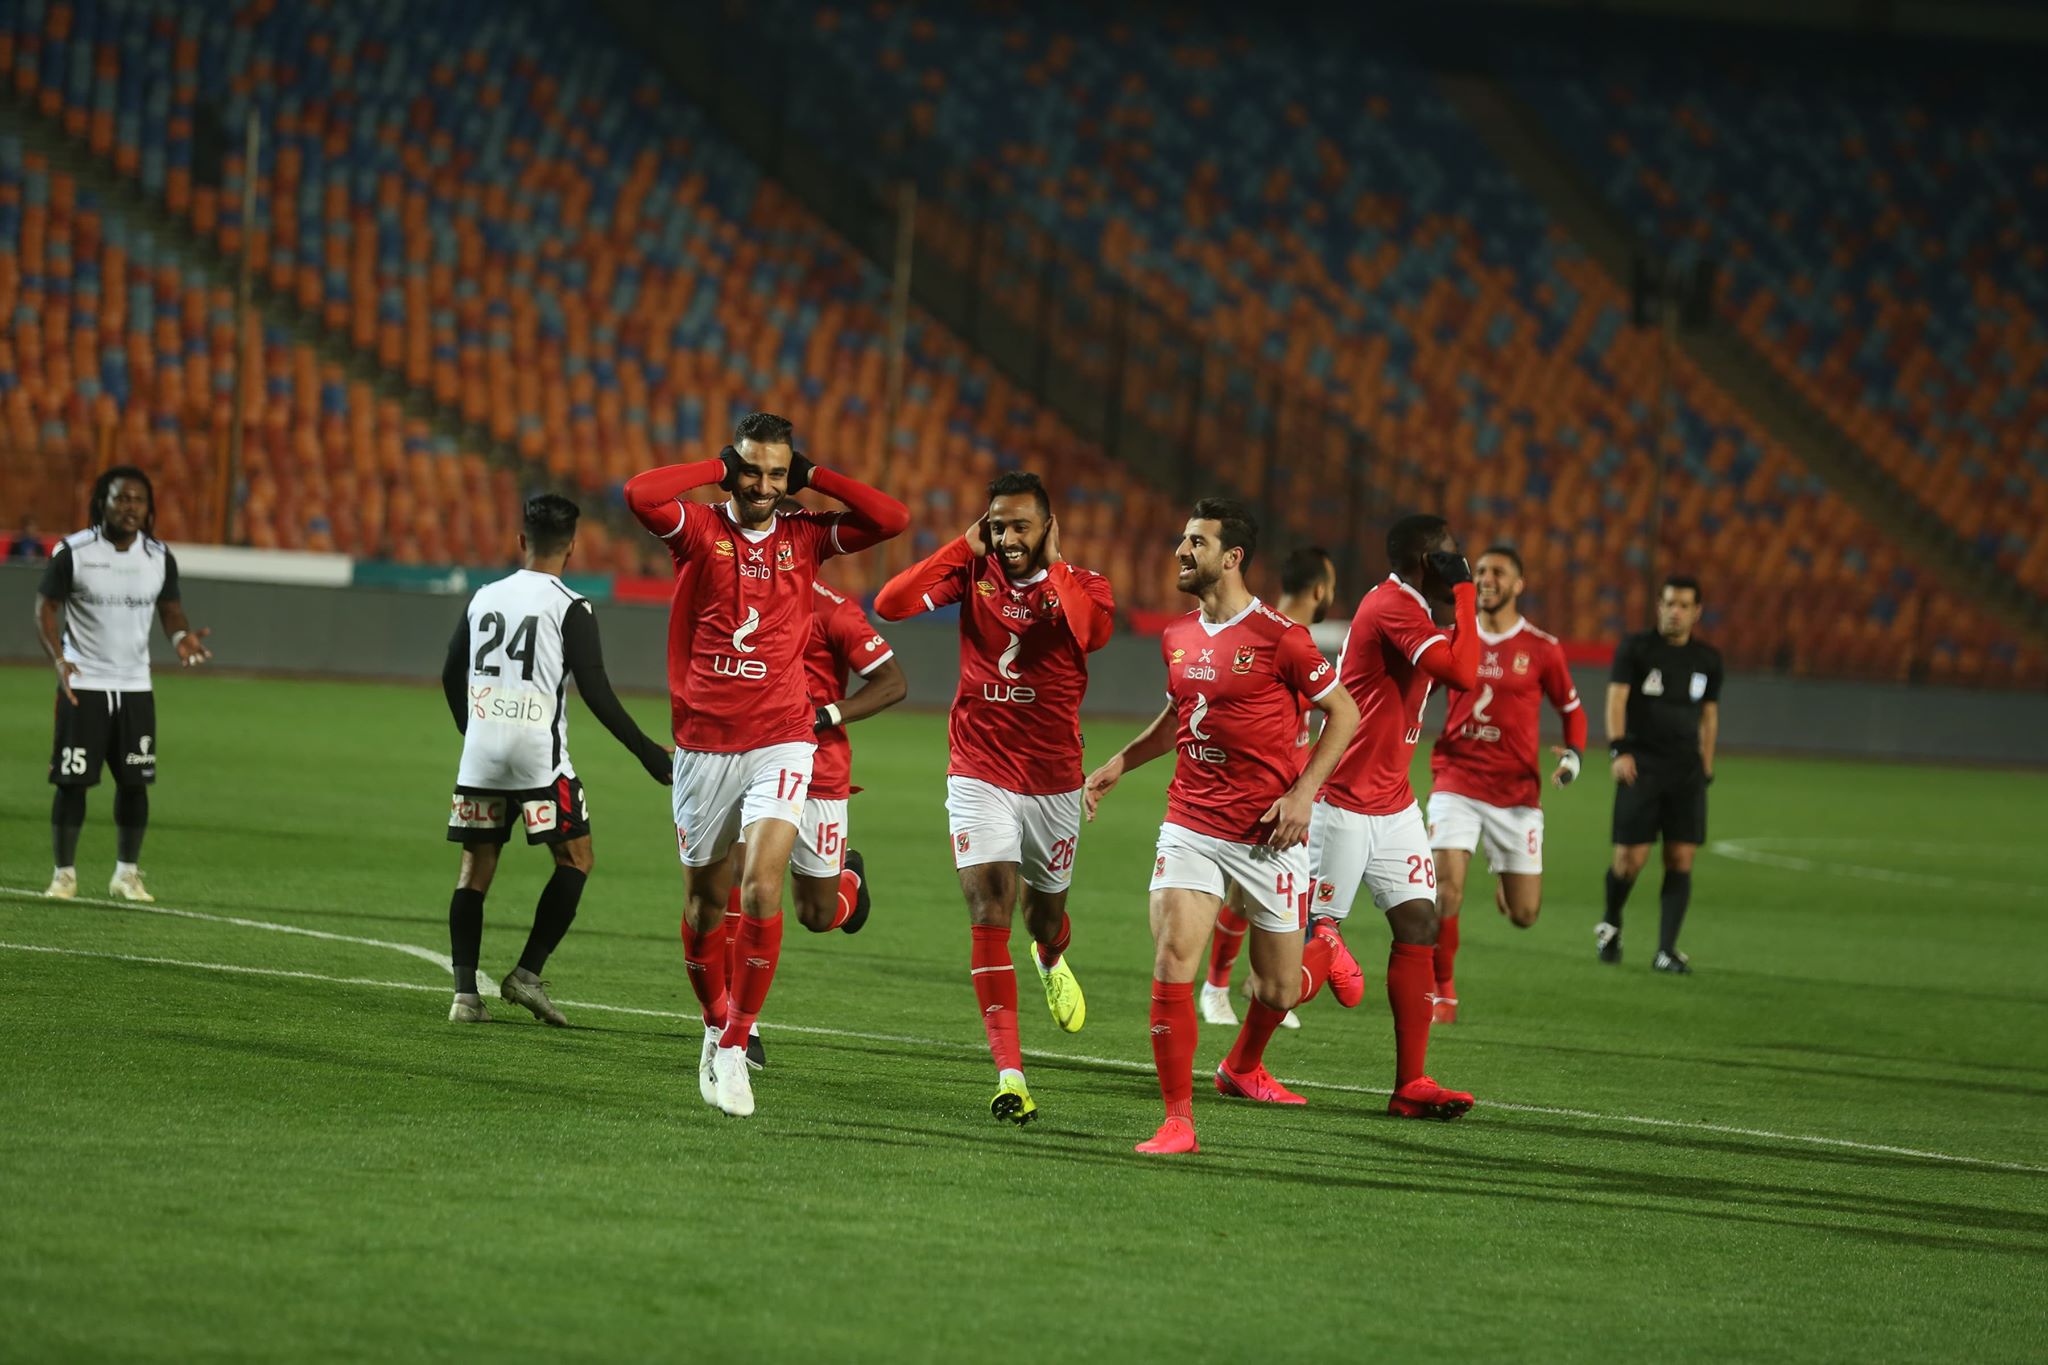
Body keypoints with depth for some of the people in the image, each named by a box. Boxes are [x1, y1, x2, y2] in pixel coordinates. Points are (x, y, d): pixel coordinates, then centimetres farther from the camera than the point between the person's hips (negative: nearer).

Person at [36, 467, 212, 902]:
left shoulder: (159, 557, 1)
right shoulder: (73, 552, -9)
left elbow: (170, 610, 11)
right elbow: (46, 607, -5)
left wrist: (181, 636, -13)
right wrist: (58, 659, -21)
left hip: (136, 687, 3)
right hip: (83, 686, -3)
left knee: (134, 782, 4)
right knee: (72, 781, -3)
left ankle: (127, 874, 16)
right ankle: (64, 874, 8)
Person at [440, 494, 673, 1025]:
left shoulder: (484, 598, 11)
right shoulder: (570, 608, -5)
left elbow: (450, 677, 20)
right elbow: (596, 692, -10)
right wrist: (648, 752, -3)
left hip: (480, 751, 5)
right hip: (538, 755, -5)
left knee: (477, 865, 8)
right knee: (575, 858, 8)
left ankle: (465, 994, 2)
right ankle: (528, 974, -2)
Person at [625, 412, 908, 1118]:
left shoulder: (805, 536, 6)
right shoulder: (699, 529, 0)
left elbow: (893, 519, -1)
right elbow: (639, 494, -19)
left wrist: (813, 475, 0)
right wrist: (717, 468, -8)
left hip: (779, 742, 0)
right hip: (702, 742, 0)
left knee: (762, 887, -17)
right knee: (705, 900, 9)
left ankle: (735, 1045, -11)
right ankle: (715, 1029, 30)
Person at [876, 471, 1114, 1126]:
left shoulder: (1081, 585, -4)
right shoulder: (973, 572, -1)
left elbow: (1094, 630, -28)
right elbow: (890, 604, -14)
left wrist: (1053, 564, -17)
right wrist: (964, 547, -12)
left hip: (1053, 780, 1)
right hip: (979, 772, -1)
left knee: (1044, 914, 16)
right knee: (989, 908, -16)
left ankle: (1053, 958, 57)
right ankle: (1010, 1072, -19)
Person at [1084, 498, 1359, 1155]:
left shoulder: (1278, 636, -11)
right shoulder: (1178, 638, 7)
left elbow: (1343, 712, -4)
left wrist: (1302, 792, -11)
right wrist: (1120, 763, 15)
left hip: (1268, 834, -4)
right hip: (1191, 824, 4)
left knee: (1277, 989, 6)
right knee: (1172, 962, -15)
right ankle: (1178, 1120, -10)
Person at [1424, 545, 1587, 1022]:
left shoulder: (1542, 649, -2)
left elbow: (1571, 710, 8)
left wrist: (1574, 755, -9)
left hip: (1516, 790, 0)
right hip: (1457, 781, 0)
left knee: (1523, 914, 2)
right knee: (1446, 887, -18)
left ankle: (1503, 872, 40)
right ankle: (1442, 994, -1)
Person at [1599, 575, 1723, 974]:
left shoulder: (1707, 660, 11)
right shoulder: (1636, 648, 0)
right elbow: (1617, 698, -9)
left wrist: (1706, 768, 18)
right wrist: (1619, 749, -22)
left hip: (1686, 769, 3)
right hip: (1641, 766, -3)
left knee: (1681, 859, -6)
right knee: (1631, 858, -8)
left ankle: (1666, 950, -4)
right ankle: (1610, 923, 22)